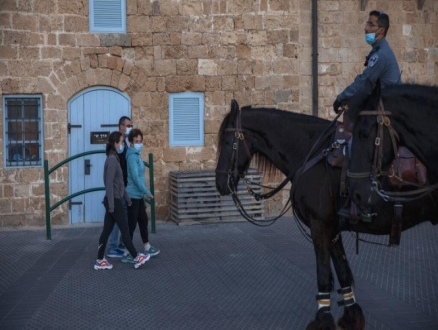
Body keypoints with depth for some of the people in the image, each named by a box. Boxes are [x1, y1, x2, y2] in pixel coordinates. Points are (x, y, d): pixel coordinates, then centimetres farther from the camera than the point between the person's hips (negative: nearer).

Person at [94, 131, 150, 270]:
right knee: (125, 230, -1)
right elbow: (109, 183, -20)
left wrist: (127, 198, 22)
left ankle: (100, 261, 13)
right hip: (114, 201, -9)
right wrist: (111, 204, -21)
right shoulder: (112, 159, -15)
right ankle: (137, 258, 7)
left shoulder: (114, 159, 14)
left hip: (115, 201, 9)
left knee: (106, 231, 9)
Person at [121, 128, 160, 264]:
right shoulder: (132, 156, -16)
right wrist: (147, 192, -16)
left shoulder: (137, 155, 14)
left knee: (143, 221, 19)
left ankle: (147, 248, 32)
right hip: (133, 195, -10)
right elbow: (135, 177, -21)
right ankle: (127, 254, -2)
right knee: (131, 224, -6)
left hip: (138, 195, 10)